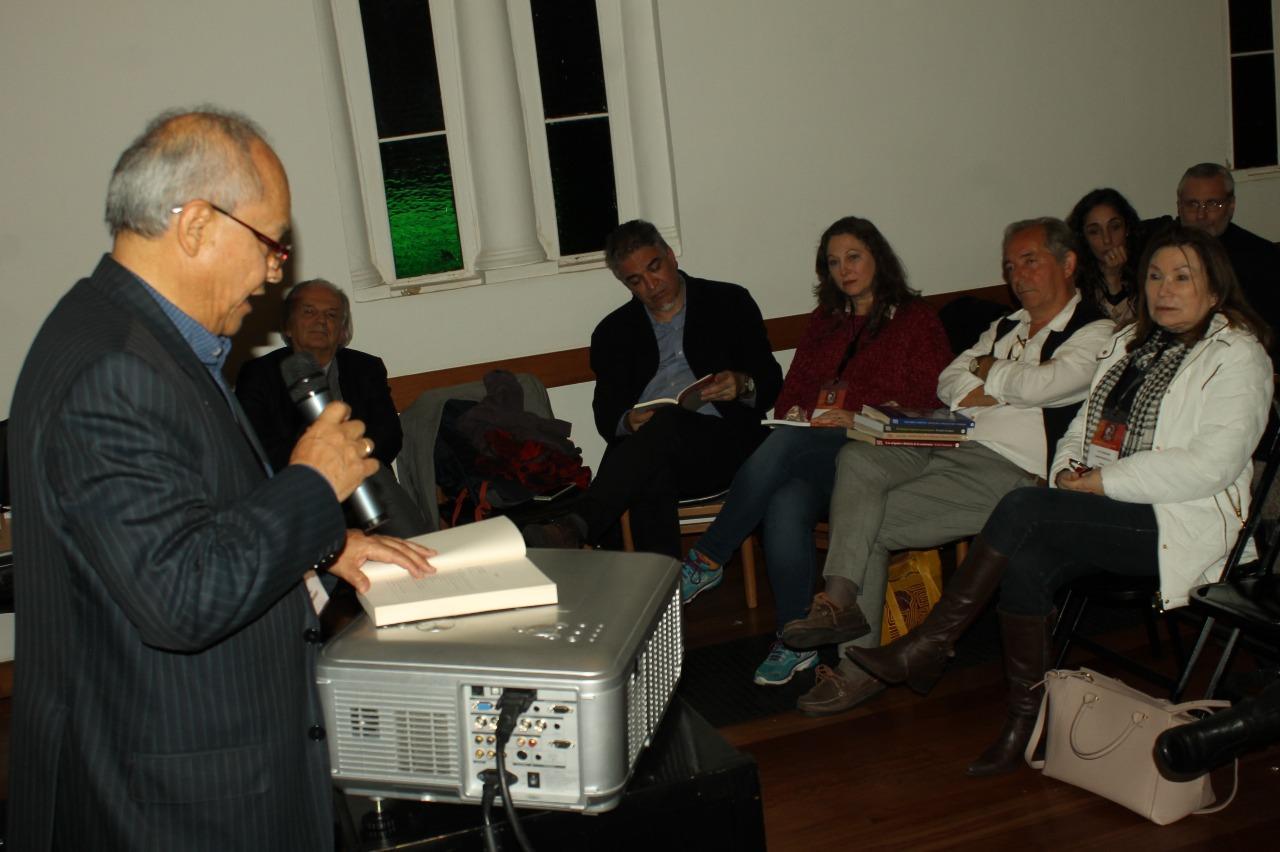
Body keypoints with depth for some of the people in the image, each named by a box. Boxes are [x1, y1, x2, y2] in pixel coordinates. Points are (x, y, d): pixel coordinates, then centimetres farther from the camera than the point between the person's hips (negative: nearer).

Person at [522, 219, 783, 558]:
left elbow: (771, 382, 12)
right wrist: (628, 422, -11)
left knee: (667, 420, -36)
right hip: (652, 452, 2)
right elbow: (606, 415, 14)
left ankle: (575, 527, -49)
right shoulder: (613, 332, 21)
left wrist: (742, 384, -12)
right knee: (650, 479, -36)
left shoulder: (730, 303, 15)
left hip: (724, 443, -2)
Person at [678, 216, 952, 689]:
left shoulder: (916, 318, 11)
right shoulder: (824, 321, 26)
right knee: (785, 507, -32)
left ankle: (707, 560, -24)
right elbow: (791, 392, 21)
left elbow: (928, 404, -1)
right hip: (809, 448, 4)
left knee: (785, 445, -35)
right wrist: (794, 413, -3)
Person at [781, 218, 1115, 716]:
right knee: (857, 458, -21)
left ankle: (860, 663, -10)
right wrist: (1006, 388, -4)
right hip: (947, 445, 7)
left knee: (872, 523, -20)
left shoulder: (1095, 333, 1)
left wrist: (989, 375, 3)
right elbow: (948, 384, 14)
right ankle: (842, 597, -26)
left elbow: (1041, 384, -17)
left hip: (1006, 470, -7)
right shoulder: (1006, 327, 26)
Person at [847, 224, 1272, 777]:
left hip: (1178, 525, -6)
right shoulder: (1131, 343, 19)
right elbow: (1086, 422, 21)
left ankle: (928, 648, -17)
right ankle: (1025, 728, -13)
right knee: (1025, 565, -25)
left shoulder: (1236, 356, -3)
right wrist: (1069, 469, -3)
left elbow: (1211, 465, -16)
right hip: (1109, 512, 6)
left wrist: (1100, 482, -16)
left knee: (1022, 509, -28)